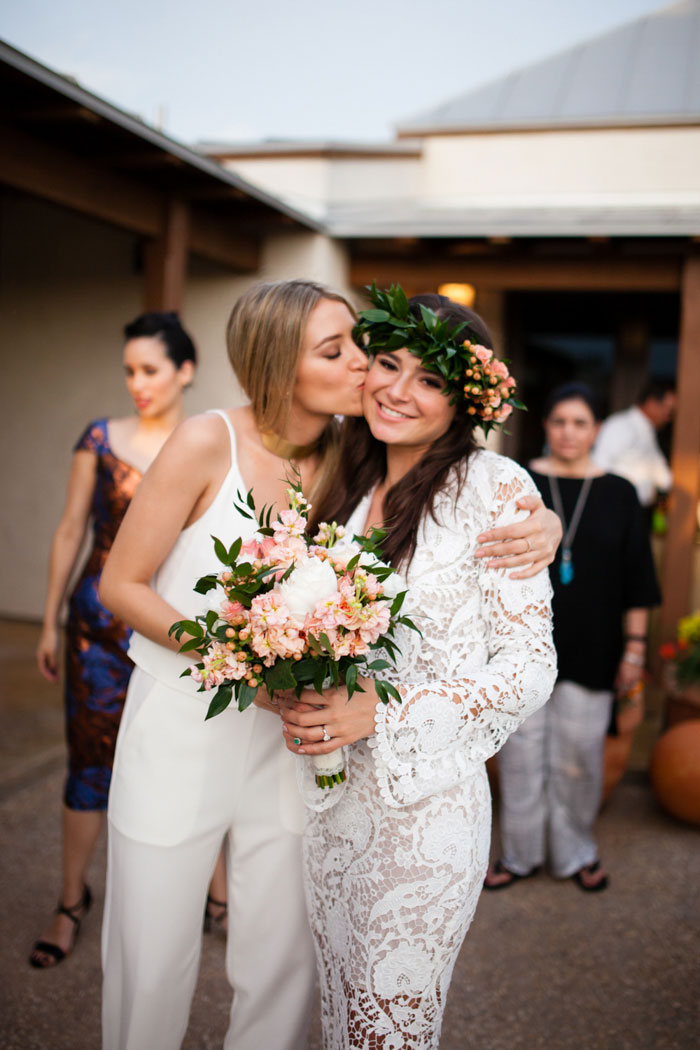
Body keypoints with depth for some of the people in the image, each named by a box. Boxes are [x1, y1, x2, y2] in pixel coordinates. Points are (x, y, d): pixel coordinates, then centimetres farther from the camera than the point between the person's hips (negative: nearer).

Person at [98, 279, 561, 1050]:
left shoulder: (348, 458, -6)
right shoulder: (209, 443, -15)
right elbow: (121, 584, -9)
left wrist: (541, 528, -20)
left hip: (284, 735, 3)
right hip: (180, 725, -3)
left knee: (282, 969, 14)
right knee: (151, 965, 13)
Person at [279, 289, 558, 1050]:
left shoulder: (493, 487, -13)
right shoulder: (353, 487, 6)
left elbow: (530, 668, -13)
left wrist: (385, 710, -20)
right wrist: (303, 697, -5)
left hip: (425, 805, -5)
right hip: (331, 794, 5)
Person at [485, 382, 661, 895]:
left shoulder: (619, 494, 0)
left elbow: (636, 583, 3)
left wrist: (634, 649, 1)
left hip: (589, 654, 0)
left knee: (578, 756, 8)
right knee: (521, 752, 8)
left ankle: (576, 852, 30)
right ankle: (521, 852, 26)